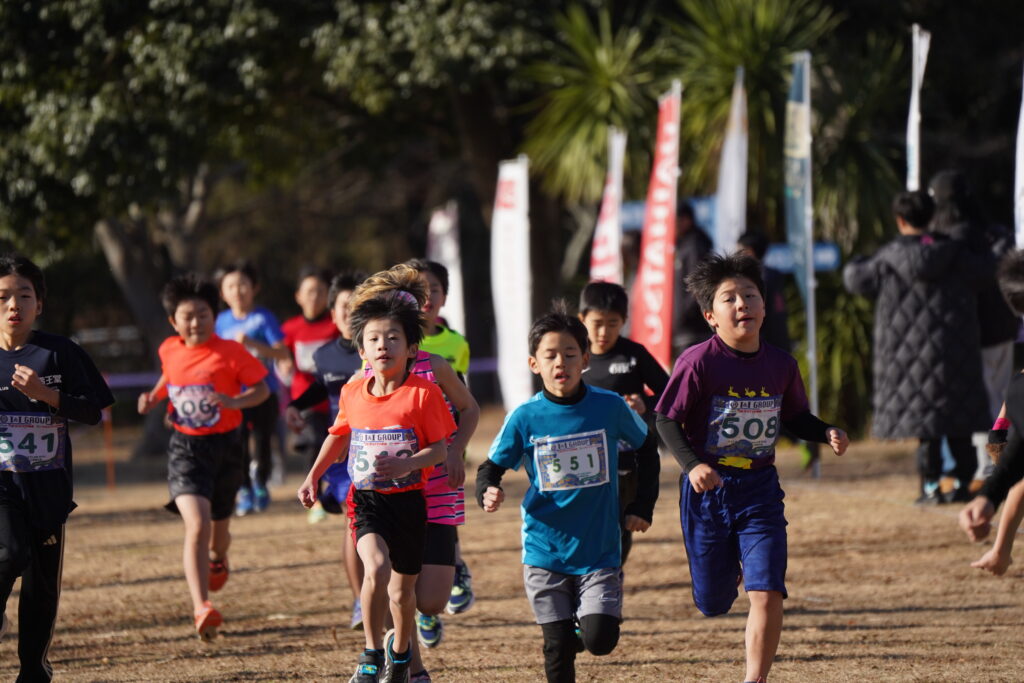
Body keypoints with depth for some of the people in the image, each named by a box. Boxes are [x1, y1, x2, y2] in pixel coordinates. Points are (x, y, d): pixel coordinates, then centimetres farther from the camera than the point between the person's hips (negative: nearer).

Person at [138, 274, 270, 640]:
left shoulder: (230, 352, -11)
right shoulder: (170, 350, 1)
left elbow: (262, 389, -7)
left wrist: (235, 401, -25)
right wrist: (154, 396, 4)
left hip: (224, 446, 0)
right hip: (185, 448, 0)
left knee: (218, 527, 18)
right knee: (197, 525, -20)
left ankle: (217, 559, 58)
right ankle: (201, 609, -25)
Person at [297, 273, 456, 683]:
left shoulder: (423, 394, -11)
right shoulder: (353, 394, 0)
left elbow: (439, 450, -11)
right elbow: (339, 435, 18)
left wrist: (407, 464, -28)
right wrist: (313, 477, 17)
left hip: (409, 499, -1)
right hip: (366, 498, 1)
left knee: (403, 590, 10)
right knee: (376, 567, -26)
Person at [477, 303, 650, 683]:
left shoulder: (609, 407, -5)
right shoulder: (524, 419, -6)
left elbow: (646, 448, 12)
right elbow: (491, 468, 3)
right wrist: (487, 495, -19)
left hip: (600, 550, 0)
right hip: (545, 550, 0)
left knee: (600, 640, -12)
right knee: (559, 646, 2)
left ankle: (584, 622, 21)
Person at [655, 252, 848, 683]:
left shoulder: (781, 365, -2)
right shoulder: (698, 363, -16)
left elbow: (795, 418, 12)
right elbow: (667, 421, -12)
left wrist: (827, 434, -7)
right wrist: (692, 465, -27)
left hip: (759, 489, 2)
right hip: (708, 488, -2)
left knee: (767, 593, -13)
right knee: (713, 605, 12)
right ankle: (731, 567, 49)